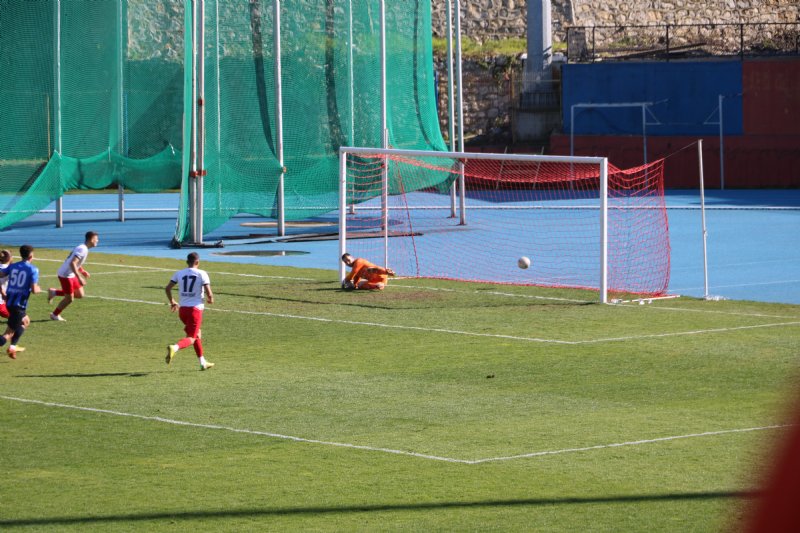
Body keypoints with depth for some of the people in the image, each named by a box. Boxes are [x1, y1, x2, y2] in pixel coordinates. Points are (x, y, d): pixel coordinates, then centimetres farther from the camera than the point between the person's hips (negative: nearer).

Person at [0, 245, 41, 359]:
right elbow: (34, 289, -16)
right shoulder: (33, 270, -8)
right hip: (20, 303, -7)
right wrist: (38, 289, 8)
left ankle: (12, 347, 34)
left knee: (25, 321, 32)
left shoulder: (12, 266, 7)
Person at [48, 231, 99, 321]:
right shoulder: (83, 249, -23)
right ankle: (55, 315, 19)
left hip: (71, 275, 9)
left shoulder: (83, 248, 8)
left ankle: (54, 292, 19)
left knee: (80, 294, 12)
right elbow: (72, 263, -31)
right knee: (69, 299, 0)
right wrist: (79, 277, -32)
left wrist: (82, 271, 17)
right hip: (66, 275, -9)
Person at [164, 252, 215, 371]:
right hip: (196, 308, -6)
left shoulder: (179, 273, 6)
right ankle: (174, 348, -35)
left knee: (197, 334, 23)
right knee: (191, 338, -4)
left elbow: (167, 288, 3)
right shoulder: (202, 274, -6)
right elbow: (209, 293, -12)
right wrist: (210, 299, 12)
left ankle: (203, 363, 28)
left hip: (182, 309, 6)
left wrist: (172, 301, 20)